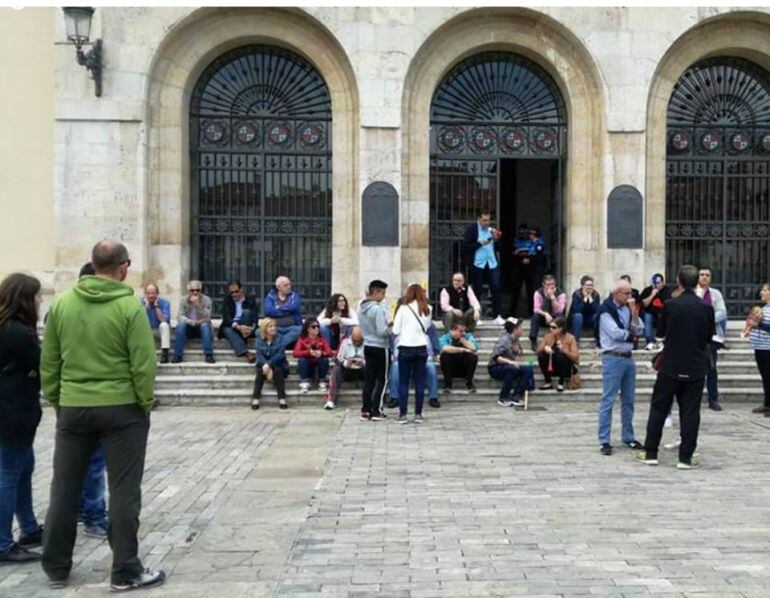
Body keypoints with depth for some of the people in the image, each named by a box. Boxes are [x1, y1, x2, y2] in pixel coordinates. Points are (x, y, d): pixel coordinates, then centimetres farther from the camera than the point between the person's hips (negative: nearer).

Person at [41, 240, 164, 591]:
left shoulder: (60, 304, 1)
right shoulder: (130, 307, -12)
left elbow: (49, 362, 5)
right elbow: (143, 364, -13)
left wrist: (55, 401, 15)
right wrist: (146, 403, 0)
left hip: (72, 407, 4)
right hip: (121, 408, -4)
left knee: (64, 489, 15)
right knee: (123, 491, 4)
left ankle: (55, 568, 27)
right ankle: (125, 572, 10)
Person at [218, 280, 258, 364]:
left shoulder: (250, 300, 5)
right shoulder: (226, 300, 6)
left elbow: (255, 316, -9)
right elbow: (226, 317, -10)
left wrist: (252, 328, -32)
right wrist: (238, 327, -30)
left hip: (246, 328, 0)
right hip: (231, 327, 1)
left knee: (247, 312, -27)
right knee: (228, 330, -35)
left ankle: (244, 342, -30)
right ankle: (246, 353, -53)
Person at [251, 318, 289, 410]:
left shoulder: (279, 339, -3)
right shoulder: (259, 340, 3)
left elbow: (280, 354, -16)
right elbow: (259, 355, -9)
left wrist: (269, 364, -29)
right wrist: (265, 365, -29)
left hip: (278, 365, -1)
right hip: (264, 364, 1)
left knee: (278, 371, -33)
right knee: (260, 371, -31)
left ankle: (282, 399, -35)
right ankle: (255, 398, -32)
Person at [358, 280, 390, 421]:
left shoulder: (361, 308, 7)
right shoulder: (378, 309, -19)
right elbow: (382, 331, -22)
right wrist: (392, 329, -3)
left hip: (367, 345, 7)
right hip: (380, 347, -7)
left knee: (368, 379, 10)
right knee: (381, 379, 3)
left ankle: (365, 410, 11)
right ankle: (376, 411, 2)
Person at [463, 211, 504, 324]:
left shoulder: (491, 230, 12)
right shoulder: (472, 229, -3)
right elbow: (466, 246, -9)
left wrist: (496, 238, -4)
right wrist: (480, 243, -18)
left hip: (492, 263, 4)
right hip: (477, 264, -4)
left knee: (496, 288, -2)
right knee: (478, 290, 2)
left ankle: (498, 316, 3)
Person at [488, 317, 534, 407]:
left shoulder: (515, 340, 3)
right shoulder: (504, 340, -20)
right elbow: (495, 357, -29)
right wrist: (509, 362, -40)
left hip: (510, 366, 7)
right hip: (496, 368, -7)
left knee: (529, 369, -15)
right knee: (512, 369, -37)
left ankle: (516, 396, -9)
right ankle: (503, 398, -22)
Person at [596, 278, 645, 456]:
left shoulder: (628, 308, 12)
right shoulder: (606, 309, -10)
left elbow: (639, 330, 5)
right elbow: (615, 333, -19)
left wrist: (634, 312, -7)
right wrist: (631, 335, -2)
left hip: (628, 358, 7)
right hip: (613, 358, -7)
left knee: (628, 400, 13)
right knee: (608, 401, -6)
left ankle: (628, 437, 23)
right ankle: (604, 441, -2)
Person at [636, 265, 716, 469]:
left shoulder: (670, 305, -10)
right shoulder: (706, 308, -6)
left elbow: (660, 332, 3)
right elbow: (710, 337, 7)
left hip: (671, 366, -1)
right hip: (696, 368, 1)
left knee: (659, 408, 9)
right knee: (690, 411, 7)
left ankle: (650, 453, 12)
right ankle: (686, 457, 8)